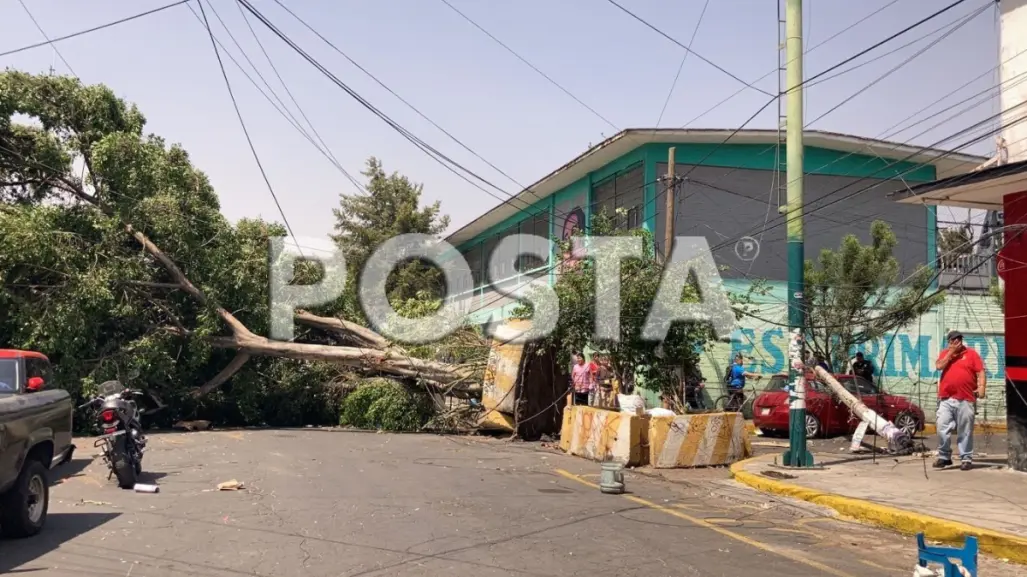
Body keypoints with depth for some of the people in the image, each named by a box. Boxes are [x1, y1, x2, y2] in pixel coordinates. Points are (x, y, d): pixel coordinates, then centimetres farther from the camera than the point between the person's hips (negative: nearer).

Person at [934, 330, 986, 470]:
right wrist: (951, 351, -3)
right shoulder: (945, 353, 13)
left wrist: (981, 387, -16)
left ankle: (966, 459, 8)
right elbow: (939, 366, -3)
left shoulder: (971, 353, 6)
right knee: (942, 429, -1)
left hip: (965, 399, -2)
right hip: (945, 399, 2)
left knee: (965, 431, 2)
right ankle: (944, 456, 9)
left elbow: (981, 372, -1)